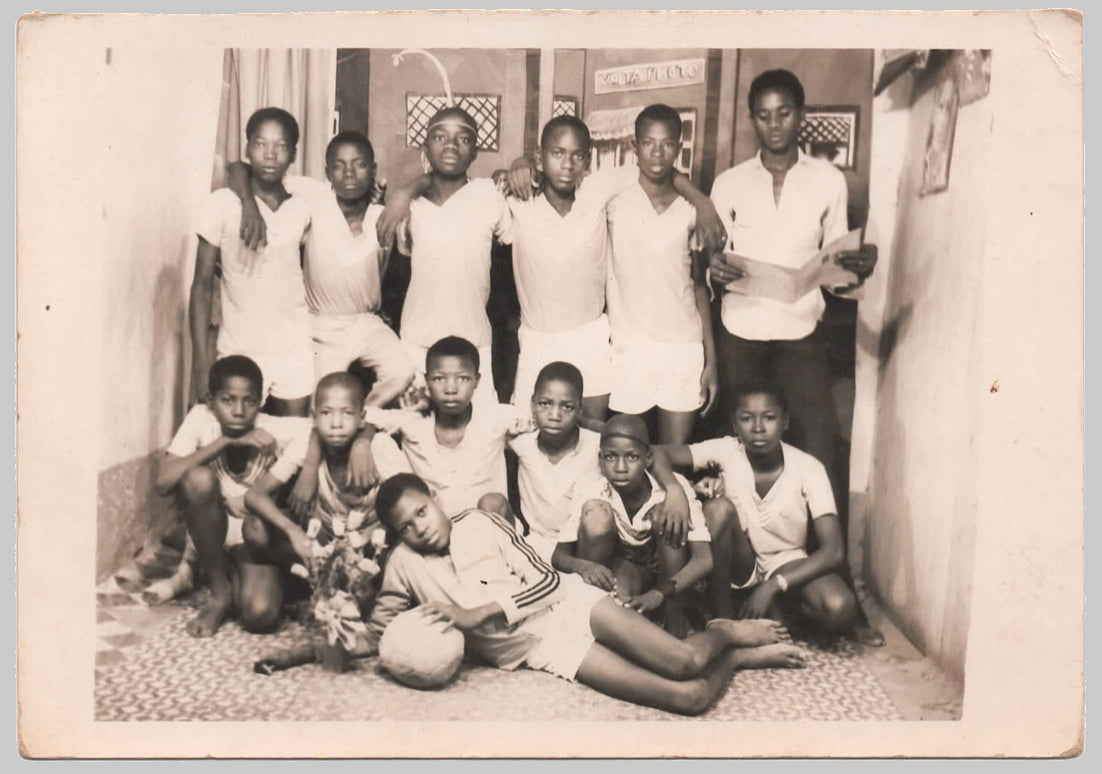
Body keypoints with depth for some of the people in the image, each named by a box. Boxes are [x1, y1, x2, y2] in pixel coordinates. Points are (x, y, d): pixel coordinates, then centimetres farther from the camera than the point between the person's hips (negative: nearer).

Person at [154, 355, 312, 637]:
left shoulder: (274, 430, -17)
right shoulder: (200, 419, -15)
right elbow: (163, 482, -25)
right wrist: (226, 441, -32)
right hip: (211, 535, 2)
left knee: (261, 616, -31)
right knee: (198, 478, -31)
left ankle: (233, 576, 8)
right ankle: (219, 591, -11)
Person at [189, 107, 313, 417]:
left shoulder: (302, 209, 3)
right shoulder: (222, 205, -5)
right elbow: (202, 287, -3)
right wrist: (201, 364, -8)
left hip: (295, 354, 3)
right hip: (240, 354, -2)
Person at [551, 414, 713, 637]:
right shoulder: (589, 493, -21)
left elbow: (704, 559, -29)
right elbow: (558, 555, -18)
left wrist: (660, 594, -45)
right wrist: (581, 565, -43)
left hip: (666, 573, 0)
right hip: (617, 569, 0)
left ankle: (673, 609, -13)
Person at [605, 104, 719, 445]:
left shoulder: (692, 208, 4)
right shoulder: (615, 197, -3)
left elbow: (699, 283, 9)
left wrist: (711, 357, 7)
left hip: (684, 348, 2)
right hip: (628, 347, -2)